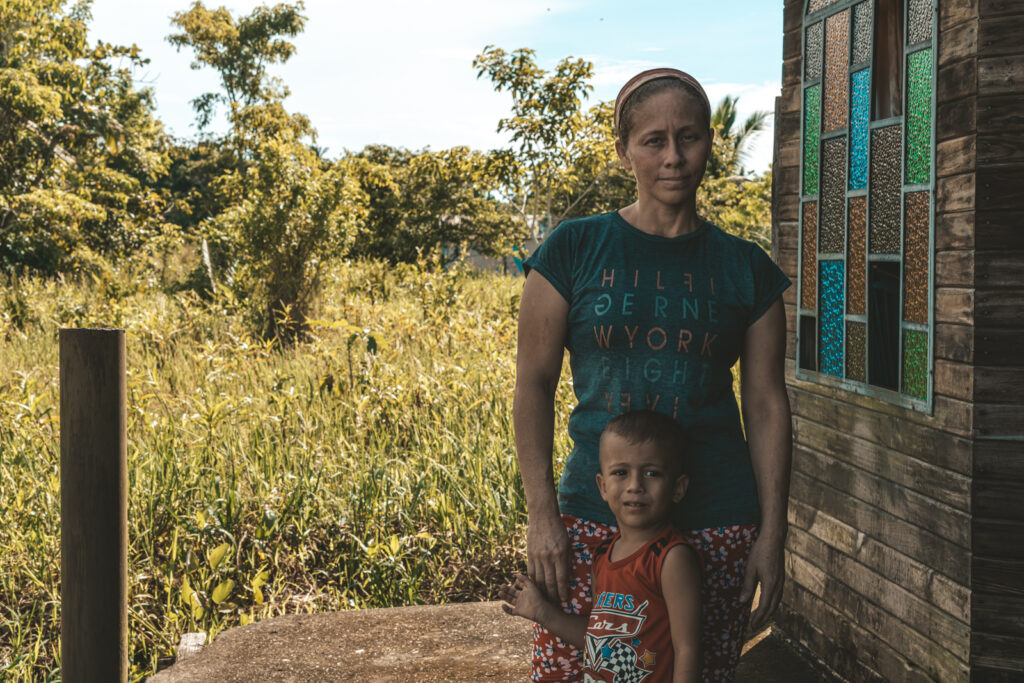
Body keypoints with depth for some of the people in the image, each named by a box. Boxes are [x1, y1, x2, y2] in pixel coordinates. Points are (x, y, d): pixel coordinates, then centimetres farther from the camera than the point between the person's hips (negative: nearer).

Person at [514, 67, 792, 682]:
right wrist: (541, 513, -5)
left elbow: (767, 405, 7)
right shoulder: (572, 251, 1)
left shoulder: (746, 269, 5)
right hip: (594, 517, -1)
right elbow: (534, 384, 1)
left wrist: (772, 533, 3)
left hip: (717, 523, 1)